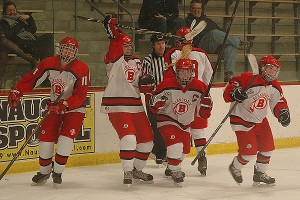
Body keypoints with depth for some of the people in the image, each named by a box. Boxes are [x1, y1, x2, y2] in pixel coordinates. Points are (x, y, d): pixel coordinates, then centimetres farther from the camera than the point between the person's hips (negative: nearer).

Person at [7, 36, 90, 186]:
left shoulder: (82, 69, -20)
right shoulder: (48, 64, -9)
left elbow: (80, 96, -23)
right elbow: (31, 78, -3)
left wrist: (65, 105, -35)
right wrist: (16, 92, -13)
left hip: (74, 108, -3)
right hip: (54, 106, 3)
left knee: (66, 137, -19)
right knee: (46, 137, -3)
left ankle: (57, 171, -3)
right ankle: (44, 171, 16)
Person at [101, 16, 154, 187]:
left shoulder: (137, 62, 17)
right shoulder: (115, 59, -3)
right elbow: (115, 45, -22)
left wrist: (147, 84, -2)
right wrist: (112, 30, -36)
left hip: (136, 105, 7)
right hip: (117, 106, -7)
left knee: (146, 139, 10)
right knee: (129, 137, -21)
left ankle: (137, 169, 28)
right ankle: (127, 173, -12)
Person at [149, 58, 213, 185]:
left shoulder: (199, 87, -9)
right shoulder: (167, 85, -18)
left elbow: (203, 114, -2)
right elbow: (154, 105, -8)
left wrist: (206, 103, -23)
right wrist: (158, 101, -31)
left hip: (185, 124, 5)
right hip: (167, 120, -5)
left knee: (184, 150, 18)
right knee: (175, 145, -25)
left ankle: (172, 166, 48)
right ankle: (175, 170, -3)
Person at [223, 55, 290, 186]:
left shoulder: (274, 87, 1)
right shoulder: (248, 79, -23)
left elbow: (278, 102, 13)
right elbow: (228, 91, -20)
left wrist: (283, 112, -6)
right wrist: (234, 93, -42)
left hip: (260, 120, 8)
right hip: (242, 121, -8)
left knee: (267, 147, 7)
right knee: (249, 151, -9)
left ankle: (260, 173, 26)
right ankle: (235, 168, 20)